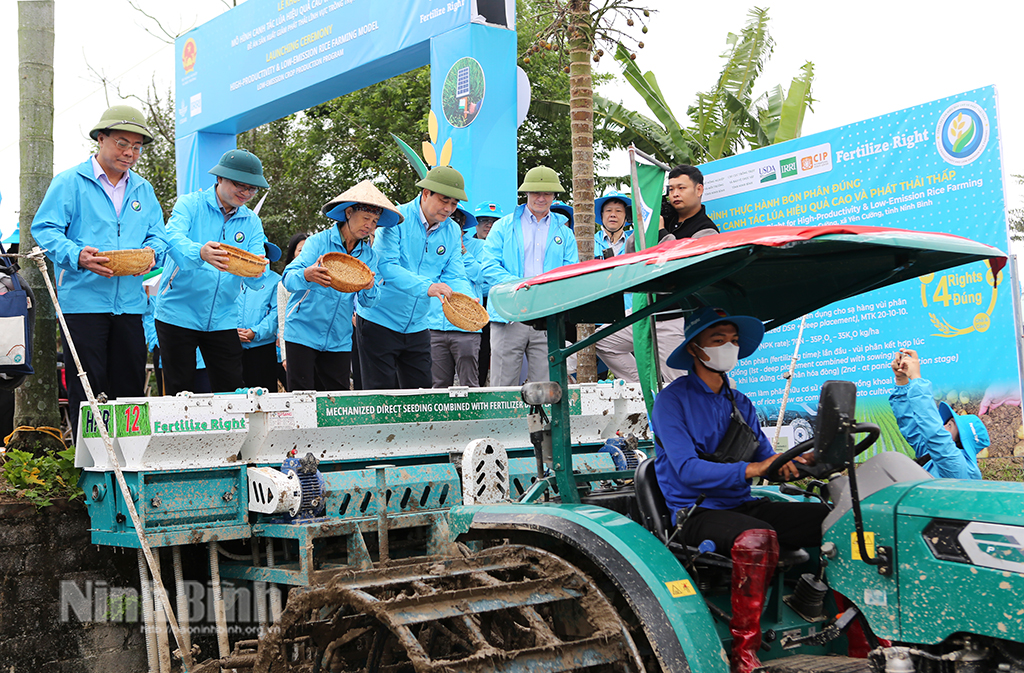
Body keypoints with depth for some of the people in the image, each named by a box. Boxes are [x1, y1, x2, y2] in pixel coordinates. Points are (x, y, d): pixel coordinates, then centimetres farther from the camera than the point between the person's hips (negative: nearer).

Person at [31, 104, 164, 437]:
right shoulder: (69, 182, 1)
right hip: (83, 300, -5)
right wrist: (77, 256, -23)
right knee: (86, 387, -3)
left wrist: (151, 253, -9)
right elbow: (45, 229, -5)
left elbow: (157, 235, 16)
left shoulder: (143, 190, 17)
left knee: (130, 387, 7)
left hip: (129, 302, 5)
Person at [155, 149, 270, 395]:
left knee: (233, 390, 1)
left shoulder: (251, 222, 7)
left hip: (222, 319, 3)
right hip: (178, 313, -3)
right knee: (179, 392, 2)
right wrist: (200, 253, -45)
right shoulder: (190, 204, -2)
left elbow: (256, 282, -2)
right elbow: (174, 239, -23)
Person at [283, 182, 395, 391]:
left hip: (339, 340, 4)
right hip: (303, 332, -4)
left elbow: (370, 302, -1)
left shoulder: (369, 255, 7)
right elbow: (289, 279, -15)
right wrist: (307, 275, -39)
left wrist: (369, 289, -25)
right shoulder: (319, 242, -5)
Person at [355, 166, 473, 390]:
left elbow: (455, 276, 0)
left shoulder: (452, 231, 4)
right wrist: (426, 287, -37)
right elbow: (386, 266, -25)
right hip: (380, 320, -5)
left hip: (416, 327, 6)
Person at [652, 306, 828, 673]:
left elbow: (766, 460, 12)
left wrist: (794, 464, -12)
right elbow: (687, 469, -17)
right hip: (697, 512, -6)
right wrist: (749, 469, -28)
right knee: (757, 538, -38)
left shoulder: (740, 404, 17)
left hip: (742, 504, 7)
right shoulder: (673, 400, -5)